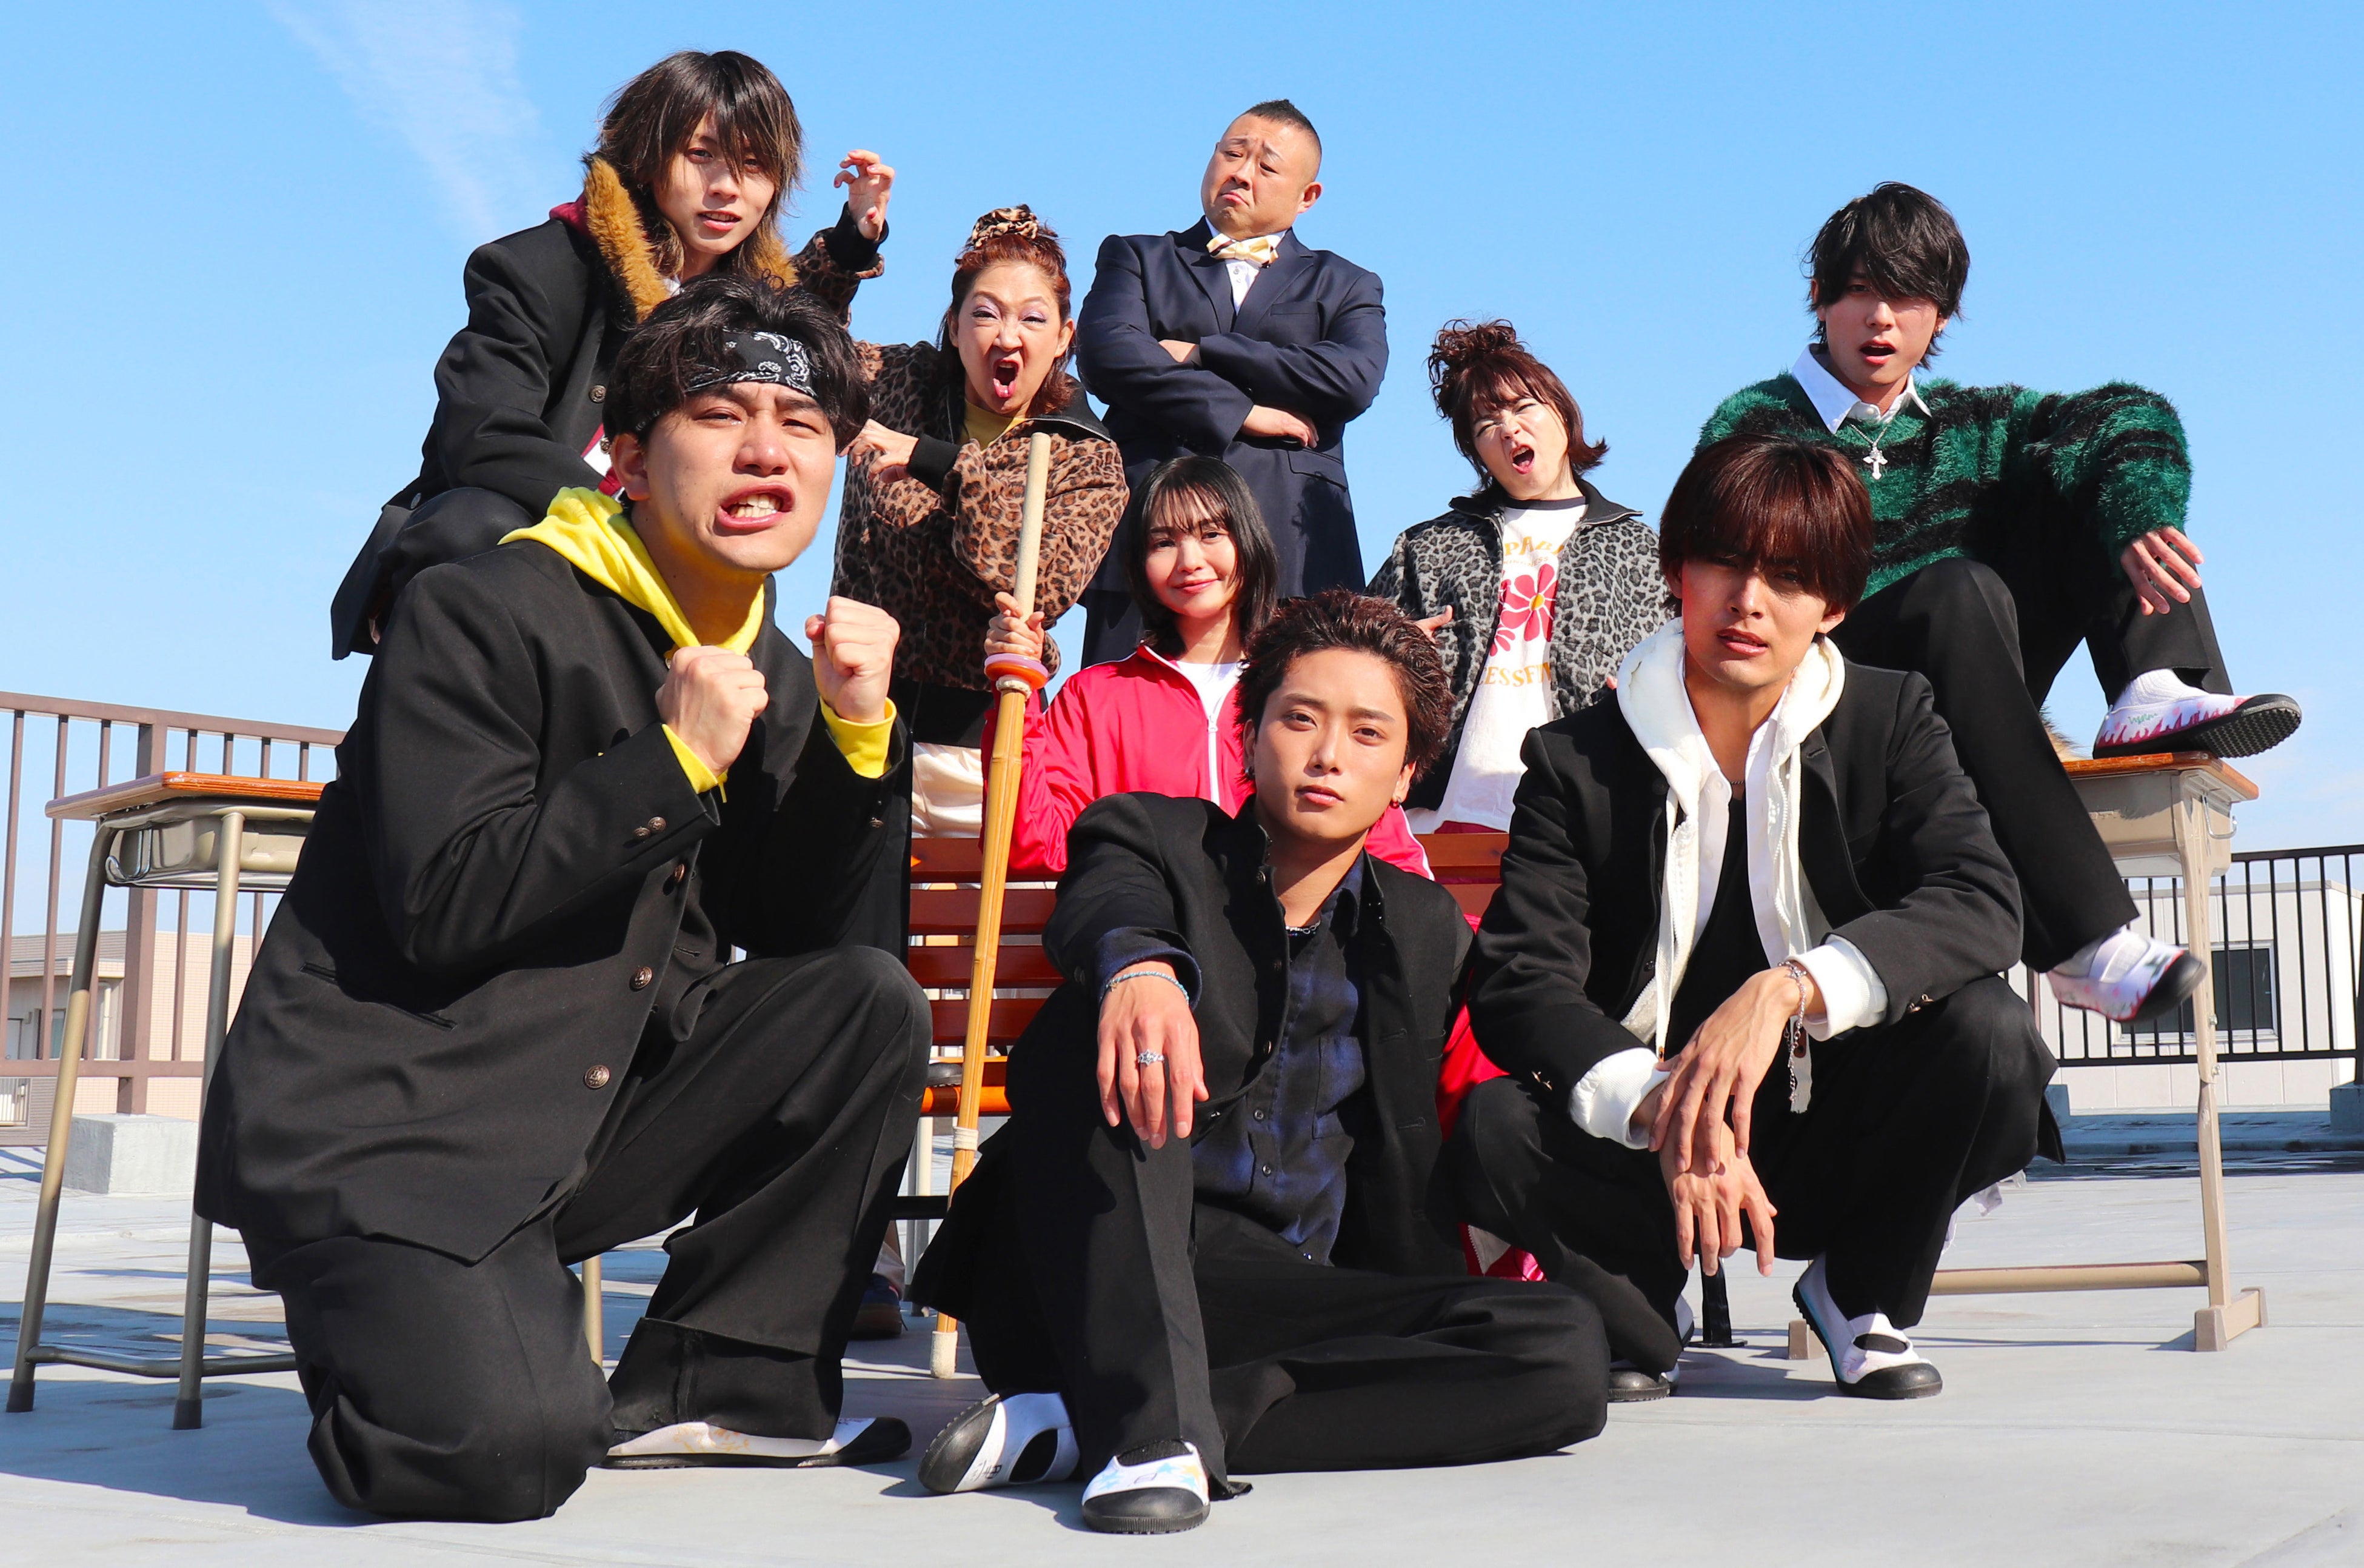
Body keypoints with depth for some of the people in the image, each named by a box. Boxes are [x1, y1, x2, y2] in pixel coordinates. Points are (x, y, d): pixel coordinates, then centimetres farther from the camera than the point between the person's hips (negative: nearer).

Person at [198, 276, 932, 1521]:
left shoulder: (776, 676, 10)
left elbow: (827, 942, 5)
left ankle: (723, 1381, 0)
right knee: (510, 1448, -28)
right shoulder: (478, 615, -11)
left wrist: (858, 731, -7)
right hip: (377, 1130, -7)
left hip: (596, 1116, 7)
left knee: (873, 1004, -9)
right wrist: (676, 757, -20)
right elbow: (444, 907, -20)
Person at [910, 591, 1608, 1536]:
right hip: (1087, 1285, -3)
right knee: (1112, 1022, -27)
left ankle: (1074, 1426, -29)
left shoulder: (1428, 933, 19)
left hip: (1271, 1300, 4)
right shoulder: (1157, 838, 8)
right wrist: (1138, 964, -40)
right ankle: (1151, 1430, -41)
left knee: (1566, 1351, -22)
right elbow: (1102, 907, -17)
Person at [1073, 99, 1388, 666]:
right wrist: (1238, 412, -5)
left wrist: (1200, 355, -1)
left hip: (1293, 554, 0)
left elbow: (1355, 379, -1)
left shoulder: (1344, 286, 22)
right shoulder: (1137, 258, 22)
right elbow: (1106, 354, 1)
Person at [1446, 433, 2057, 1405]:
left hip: (1832, 1134, 1)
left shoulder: (1891, 722, -1)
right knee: (1492, 1133, -30)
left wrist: (1787, 989, -34)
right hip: (1644, 1142, -1)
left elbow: (1982, 904, -18)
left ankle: (1863, 1295, 1)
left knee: (1990, 1035, -27)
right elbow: (1520, 983, -15)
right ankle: (1635, 1321, 2)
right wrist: (1663, 1112, -34)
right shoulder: (1577, 760, -4)